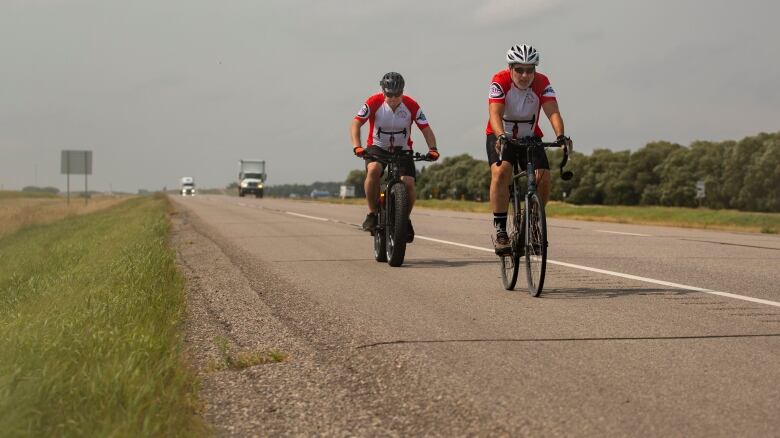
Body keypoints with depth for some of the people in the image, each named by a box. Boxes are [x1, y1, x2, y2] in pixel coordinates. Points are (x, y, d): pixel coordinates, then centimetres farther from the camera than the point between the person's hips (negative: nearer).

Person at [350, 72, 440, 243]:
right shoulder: (374, 102, -17)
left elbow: (426, 129, -12)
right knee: (373, 170, -34)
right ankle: (372, 213, -17)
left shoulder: (411, 105, -14)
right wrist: (357, 146, -37)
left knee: (408, 183, -20)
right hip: (377, 148, -1)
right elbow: (355, 124, -21)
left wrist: (433, 149, -30)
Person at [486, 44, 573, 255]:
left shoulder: (542, 83, -17)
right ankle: (500, 231, -27)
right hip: (500, 137, -2)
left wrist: (561, 136, -47)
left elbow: (552, 112, -29)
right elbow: (495, 113, -34)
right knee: (501, 170, -30)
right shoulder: (500, 81, -23)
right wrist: (501, 137, -53)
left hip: (530, 137, 2)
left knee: (544, 176, -18)